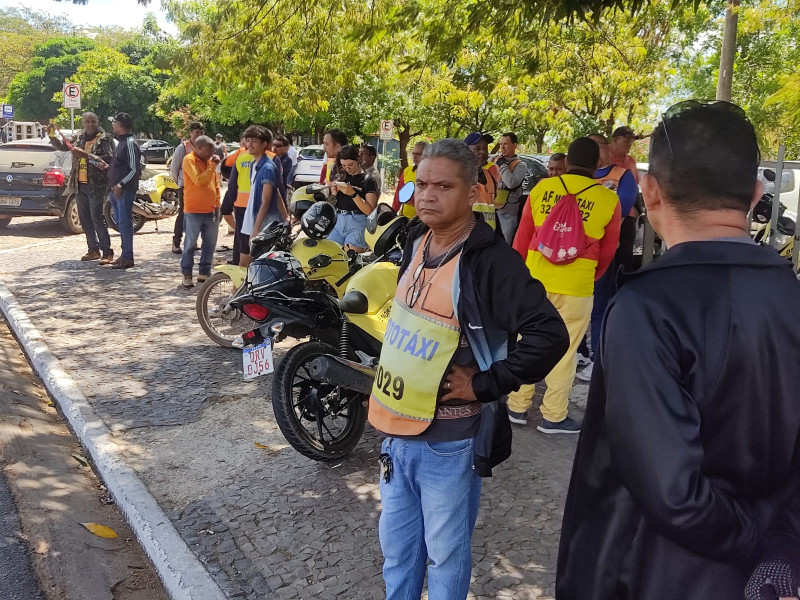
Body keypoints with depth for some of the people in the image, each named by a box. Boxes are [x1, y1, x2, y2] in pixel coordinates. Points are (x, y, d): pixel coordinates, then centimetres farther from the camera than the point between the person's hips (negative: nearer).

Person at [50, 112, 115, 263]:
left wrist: (86, 155, -26)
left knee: (97, 219, -11)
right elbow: (63, 147, 23)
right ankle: (93, 250, 20)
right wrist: (52, 137, 3)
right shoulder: (79, 137, 12)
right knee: (85, 220, 11)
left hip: (96, 184, -7)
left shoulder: (105, 138, -6)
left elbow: (107, 159, -18)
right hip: (79, 184, 7)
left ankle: (107, 252, -6)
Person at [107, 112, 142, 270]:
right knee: (121, 223, 13)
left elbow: (135, 170, -19)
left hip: (125, 191, -10)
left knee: (125, 223, -8)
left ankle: (127, 258, -5)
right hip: (117, 190, 10)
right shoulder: (121, 142, 18)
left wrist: (120, 185, -21)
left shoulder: (130, 144, -12)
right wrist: (107, 166, 16)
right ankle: (125, 255, 20)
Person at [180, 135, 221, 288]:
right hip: (194, 211, -6)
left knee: (210, 243, 10)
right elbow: (199, 180, -21)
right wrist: (213, 166, -15)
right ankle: (187, 274, 9)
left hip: (211, 211, 7)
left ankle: (204, 272, 21)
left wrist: (217, 203, 14)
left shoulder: (209, 161, 11)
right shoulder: (189, 160, -9)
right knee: (190, 244, 1)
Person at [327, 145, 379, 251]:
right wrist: (334, 193, 3)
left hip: (358, 223, -5)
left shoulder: (368, 181, 0)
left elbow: (370, 211, -10)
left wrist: (353, 194, -18)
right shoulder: (340, 177, 17)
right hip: (338, 221, 6)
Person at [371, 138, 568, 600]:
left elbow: (549, 335, -25)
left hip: (449, 441, -7)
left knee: (444, 553, 14)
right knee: (396, 545, 24)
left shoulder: (491, 261, -19)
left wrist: (484, 384, -20)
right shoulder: (415, 244, 5)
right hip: (398, 429, 7)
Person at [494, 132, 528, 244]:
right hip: (491, 208, 5)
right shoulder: (496, 159, 12)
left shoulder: (520, 165, -4)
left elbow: (512, 183, -21)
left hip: (508, 211, -5)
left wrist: (502, 165, -14)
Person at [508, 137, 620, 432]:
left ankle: (517, 406, 23)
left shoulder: (541, 188, 1)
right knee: (565, 349, 8)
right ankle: (553, 416, 17)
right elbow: (608, 250, 8)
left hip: (534, 278, 2)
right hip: (576, 285, -2)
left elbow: (522, 237, 8)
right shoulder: (608, 200, -3)